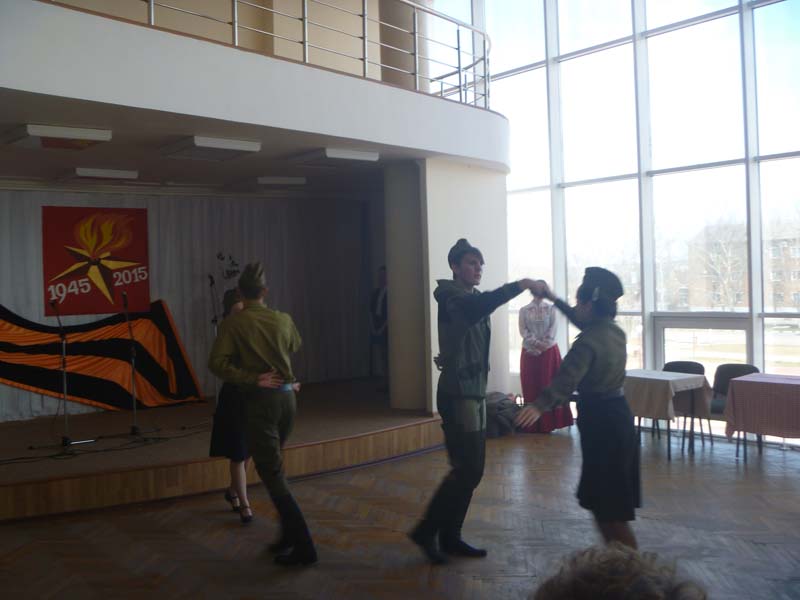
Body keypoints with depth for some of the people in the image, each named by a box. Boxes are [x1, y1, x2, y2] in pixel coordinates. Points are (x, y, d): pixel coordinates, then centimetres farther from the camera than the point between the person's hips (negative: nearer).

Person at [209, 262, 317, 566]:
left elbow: (218, 362, -18)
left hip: (260, 399, -5)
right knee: (274, 468, 20)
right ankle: (289, 535, 23)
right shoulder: (283, 319, 7)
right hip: (286, 396, 5)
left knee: (273, 475, -1)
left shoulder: (233, 323, -7)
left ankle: (303, 546, -3)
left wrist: (251, 379, -15)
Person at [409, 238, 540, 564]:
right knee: (468, 470, -8)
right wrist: (517, 286, -43)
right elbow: (477, 306, -36)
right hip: (458, 393, -9)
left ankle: (450, 537, 20)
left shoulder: (473, 298, 17)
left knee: (470, 469, 11)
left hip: (473, 392, 9)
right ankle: (426, 531, 4)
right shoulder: (452, 297, -12)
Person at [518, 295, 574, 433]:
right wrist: (536, 343, -17)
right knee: (531, 386, 2)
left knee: (549, 384, 0)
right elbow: (523, 330, -3)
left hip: (549, 351, 0)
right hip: (530, 352, 0)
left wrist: (544, 344, -16)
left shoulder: (551, 308, 5)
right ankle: (532, 425, 7)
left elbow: (553, 327, -4)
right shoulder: (523, 310, 5)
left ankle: (548, 423, 6)